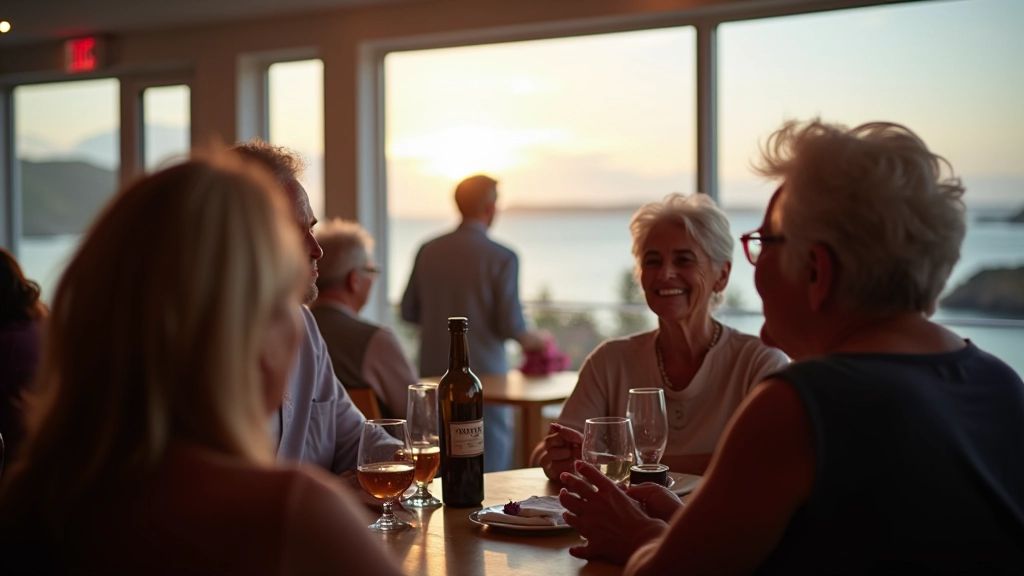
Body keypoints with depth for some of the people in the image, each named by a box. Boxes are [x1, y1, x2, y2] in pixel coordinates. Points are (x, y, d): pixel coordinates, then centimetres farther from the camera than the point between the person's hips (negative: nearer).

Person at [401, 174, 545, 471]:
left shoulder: (428, 251, 3)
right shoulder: (502, 258, -11)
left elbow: (409, 312, 11)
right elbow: (511, 326, -12)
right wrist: (533, 341, 8)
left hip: (434, 373, 5)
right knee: (490, 474, 0)